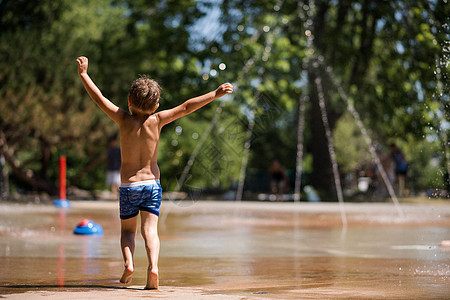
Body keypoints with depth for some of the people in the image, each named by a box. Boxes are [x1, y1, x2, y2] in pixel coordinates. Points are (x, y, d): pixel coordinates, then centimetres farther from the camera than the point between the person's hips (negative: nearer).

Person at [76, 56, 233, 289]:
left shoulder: (124, 120, -8)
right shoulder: (156, 121, -6)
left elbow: (99, 98, -5)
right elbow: (186, 107, -9)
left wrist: (83, 73, 5)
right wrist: (215, 94, -8)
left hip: (129, 185, 0)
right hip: (152, 184, 1)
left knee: (127, 230, 14)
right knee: (150, 229, -1)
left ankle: (128, 262, -10)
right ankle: (153, 266, -24)